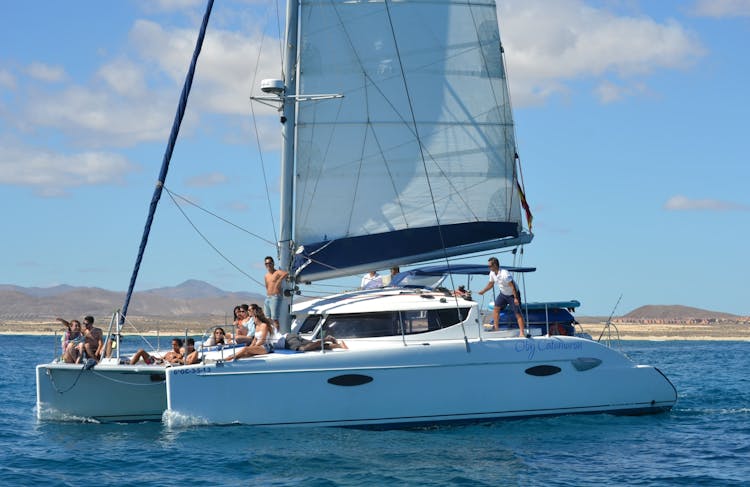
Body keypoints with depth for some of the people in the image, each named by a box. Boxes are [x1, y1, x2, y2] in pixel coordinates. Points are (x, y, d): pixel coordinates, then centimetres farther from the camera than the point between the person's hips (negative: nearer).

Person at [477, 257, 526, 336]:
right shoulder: (492, 273, -7)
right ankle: (495, 328, 16)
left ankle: (522, 333, -10)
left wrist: (515, 298, -31)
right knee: (496, 308, 7)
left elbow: (512, 286, -30)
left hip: (512, 294, -8)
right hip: (503, 293, 8)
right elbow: (491, 284, 12)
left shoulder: (505, 274, -33)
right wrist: (483, 291, 9)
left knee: (518, 314, -9)